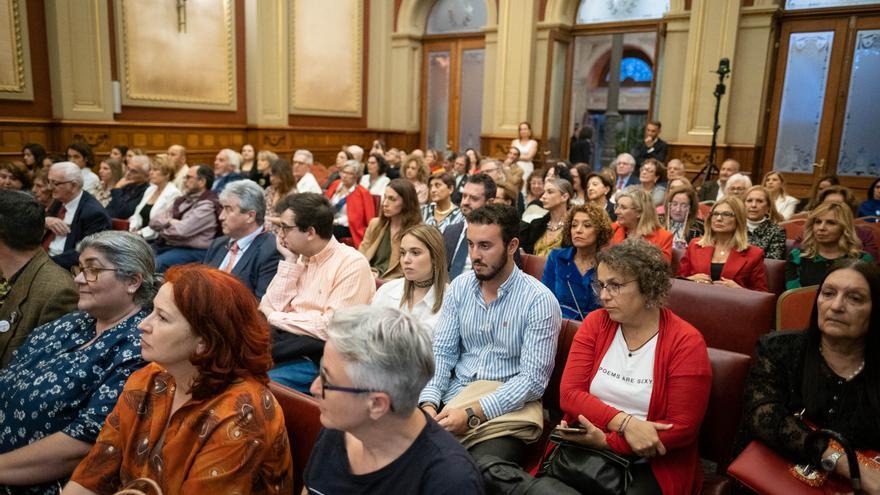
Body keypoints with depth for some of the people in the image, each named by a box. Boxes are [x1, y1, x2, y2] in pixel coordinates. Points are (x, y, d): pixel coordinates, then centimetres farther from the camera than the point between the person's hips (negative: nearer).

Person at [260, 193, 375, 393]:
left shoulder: (352, 264, -12)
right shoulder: (300, 257, 12)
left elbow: (331, 327, -19)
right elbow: (273, 307, 6)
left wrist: (275, 318, -8)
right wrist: (290, 261, -1)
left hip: (320, 356, -7)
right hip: (289, 341, 7)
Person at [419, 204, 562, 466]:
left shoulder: (540, 301, -11)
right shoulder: (459, 287, 6)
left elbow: (533, 380, -14)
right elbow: (441, 352, 5)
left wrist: (472, 415, -21)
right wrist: (428, 404, -13)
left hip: (505, 412, -4)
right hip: (451, 400, 4)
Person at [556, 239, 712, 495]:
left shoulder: (686, 342, -7)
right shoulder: (595, 323, 3)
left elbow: (682, 428, -9)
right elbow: (569, 394, -4)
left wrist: (607, 441, -17)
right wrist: (625, 422, -20)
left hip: (651, 463, -2)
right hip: (584, 447, 2)